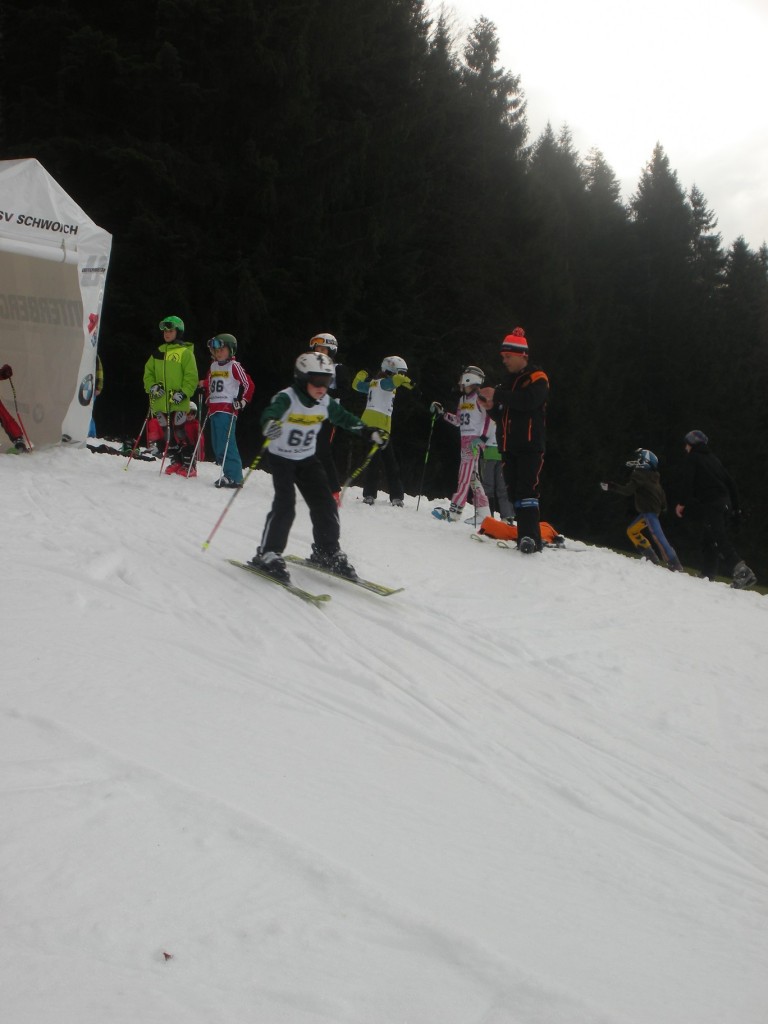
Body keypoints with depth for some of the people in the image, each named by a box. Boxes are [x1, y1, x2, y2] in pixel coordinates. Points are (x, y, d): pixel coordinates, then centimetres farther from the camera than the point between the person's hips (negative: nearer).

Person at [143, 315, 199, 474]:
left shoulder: (185, 352, -2)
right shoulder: (158, 352, 15)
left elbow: (191, 377, -5)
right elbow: (148, 372, 19)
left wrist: (183, 393, -16)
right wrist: (152, 386, 1)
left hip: (178, 402, -6)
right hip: (160, 402, 6)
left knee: (180, 433, -11)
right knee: (167, 433, 8)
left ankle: (189, 465, -6)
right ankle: (176, 462, 18)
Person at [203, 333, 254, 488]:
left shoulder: (234, 366, -4)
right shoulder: (213, 366, 17)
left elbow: (249, 385, -5)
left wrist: (242, 401, -9)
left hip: (227, 410, -8)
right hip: (214, 410, 8)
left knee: (225, 444, -14)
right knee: (217, 445, 8)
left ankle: (234, 477, -12)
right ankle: (228, 473, 15)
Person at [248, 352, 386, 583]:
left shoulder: (326, 403, -5)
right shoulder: (287, 398, -24)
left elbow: (344, 418, 12)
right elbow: (271, 411, -44)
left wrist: (370, 433, 8)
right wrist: (269, 424, -68)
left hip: (308, 459, 6)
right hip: (281, 458, -6)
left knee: (325, 504, 0)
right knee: (284, 505, -19)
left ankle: (327, 551, 17)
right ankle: (267, 554, -8)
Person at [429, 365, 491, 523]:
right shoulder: (463, 399, 18)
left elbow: (489, 418, -15)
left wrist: (482, 438, -21)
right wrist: (442, 412, 16)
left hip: (474, 441, -9)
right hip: (464, 440, 9)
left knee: (465, 476, -11)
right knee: (472, 476, 8)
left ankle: (454, 512, -15)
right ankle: (483, 513, 10)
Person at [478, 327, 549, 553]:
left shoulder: (537, 378, -1)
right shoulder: (508, 382, 21)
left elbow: (529, 401, -22)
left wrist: (497, 395, -22)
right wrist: (491, 407, 1)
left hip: (531, 446, -7)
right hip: (509, 447, 7)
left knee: (527, 491, -17)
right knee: (514, 492, 3)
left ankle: (530, 536, -24)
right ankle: (526, 534, 5)